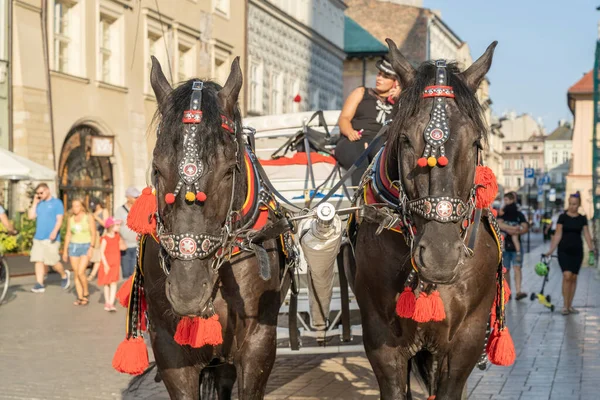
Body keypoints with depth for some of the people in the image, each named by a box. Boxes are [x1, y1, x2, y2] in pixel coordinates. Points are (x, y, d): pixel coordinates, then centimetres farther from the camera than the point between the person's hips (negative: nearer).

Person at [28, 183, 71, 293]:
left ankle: (64, 275, 22)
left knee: (53, 262, -4)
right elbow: (31, 216, 7)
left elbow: (59, 219, -10)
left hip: (50, 239, -6)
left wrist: (55, 231, -24)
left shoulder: (56, 203, -2)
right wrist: (34, 203, 4)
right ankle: (39, 284, 1)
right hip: (38, 238, 6)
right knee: (38, 261, 0)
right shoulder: (39, 204, 14)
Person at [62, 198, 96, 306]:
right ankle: (80, 297, 7)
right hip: (73, 247, 4)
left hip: (86, 246, -4)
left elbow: (93, 234, -5)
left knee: (81, 272, -15)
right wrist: (65, 251, 11)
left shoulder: (88, 217, -3)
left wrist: (91, 248, -14)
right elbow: (68, 235, 13)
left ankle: (86, 293, 4)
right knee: (76, 274, 2)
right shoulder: (70, 219, 8)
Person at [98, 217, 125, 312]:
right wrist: (105, 264, -17)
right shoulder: (105, 239, -13)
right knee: (106, 284, 9)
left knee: (113, 283, -4)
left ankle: (111, 303, -6)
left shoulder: (117, 237, 3)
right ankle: (107, 302, 22)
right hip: (107, 264, -4)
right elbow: (102, 252, -14)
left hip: (116, 264, 4)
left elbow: (123, 246, 18)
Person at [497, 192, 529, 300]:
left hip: (516, 245, -1)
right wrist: (513, 228, -22)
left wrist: (516, 232, -22)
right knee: (506, 270, 5)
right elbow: (500, 224, -14)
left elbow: (525, 227, -6)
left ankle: (518, 291, -22)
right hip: (504, 245, 1)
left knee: (517, 267, -12)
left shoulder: (519, 215, 7)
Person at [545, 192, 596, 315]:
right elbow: (558, 235, -2)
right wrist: (551, 250, -9)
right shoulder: (563, 217, 0)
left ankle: (570, 306, 15)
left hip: (577, 251, 3)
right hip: (564, 250, -3)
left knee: (573, 278, 6)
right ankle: (565, 305, -7)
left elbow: (587, 235, 4)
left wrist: (592, 248, -9)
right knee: (567, 276, -14)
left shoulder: (582, 219, 6)